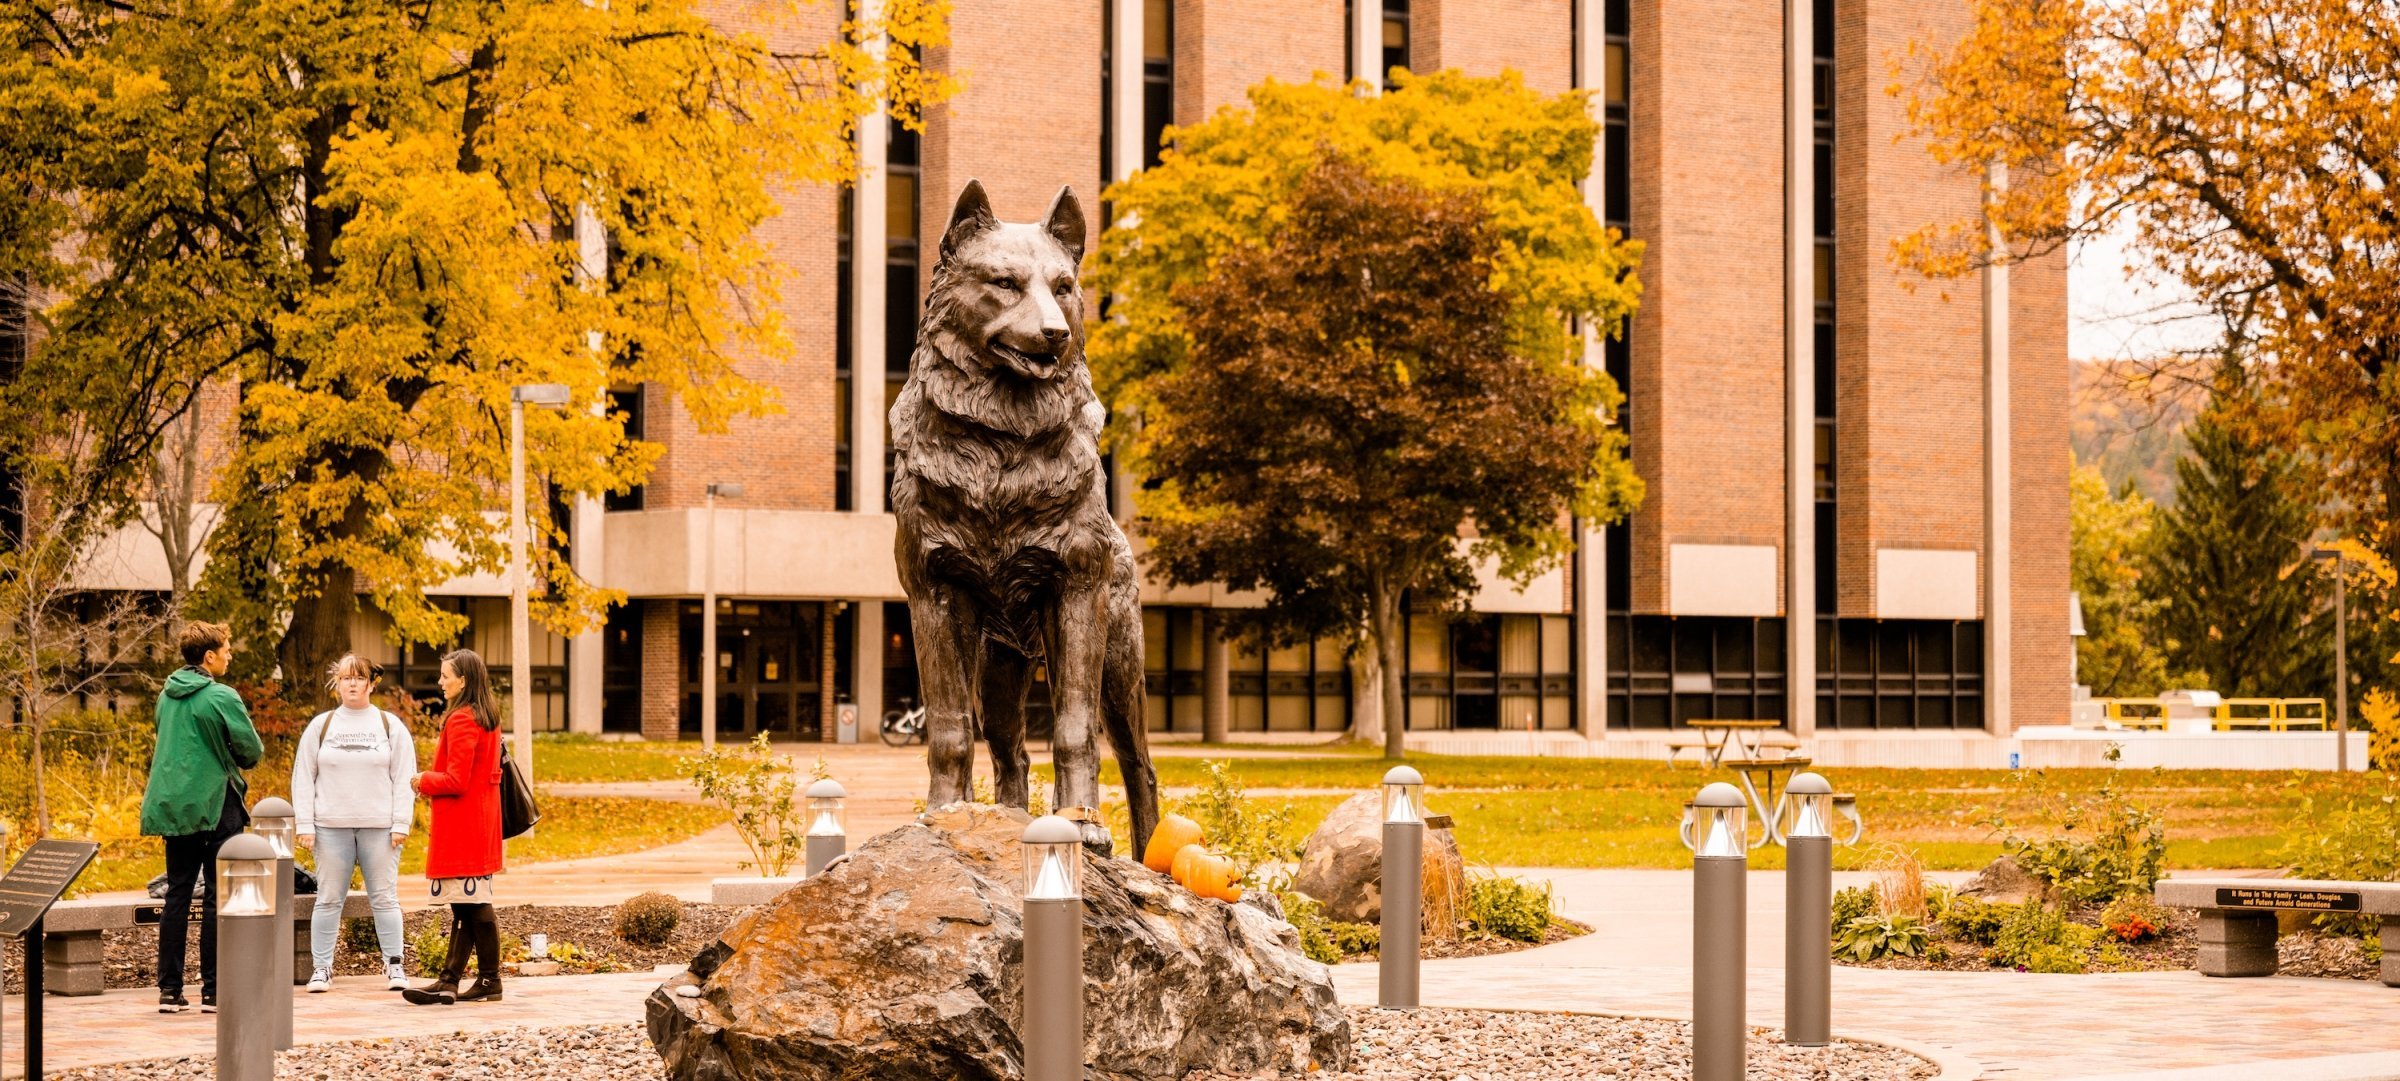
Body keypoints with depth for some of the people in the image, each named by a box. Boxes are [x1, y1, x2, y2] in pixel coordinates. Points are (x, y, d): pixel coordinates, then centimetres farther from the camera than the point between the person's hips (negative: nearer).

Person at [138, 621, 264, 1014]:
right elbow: (252, 751, -8)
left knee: (177, 895, 9)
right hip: (214, 805, -6)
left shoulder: (167, 696, 10)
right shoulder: (222, 697, -12)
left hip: (172, 805, 6)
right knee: (217, 897, -1)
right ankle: (213, 991, -1)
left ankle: (170, 990, 8)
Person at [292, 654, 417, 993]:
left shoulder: (391, 726, 6)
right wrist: (305, 824, -1)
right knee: (329, 899, 3)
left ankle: (394, 965, 7)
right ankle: (321, 967, 8)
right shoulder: (320, 726, 8)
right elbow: (303, 777, 7)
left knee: (384, 898, 1)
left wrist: (401, 824, -4)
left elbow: (404, 778, 4)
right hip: (331, 826, 1)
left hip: (379, 826, -1)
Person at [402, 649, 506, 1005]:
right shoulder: (488, 718, 13)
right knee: (466, 904, 8)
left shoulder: (461, 721, -16)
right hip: (480, 824, 10)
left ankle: (490, 981, -1)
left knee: (472, 903, -5)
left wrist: (423, 782, -3)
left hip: (461, 826, -10)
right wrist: (432, 781, 17)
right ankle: (450, 980, 9)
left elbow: (455, 781, -21)